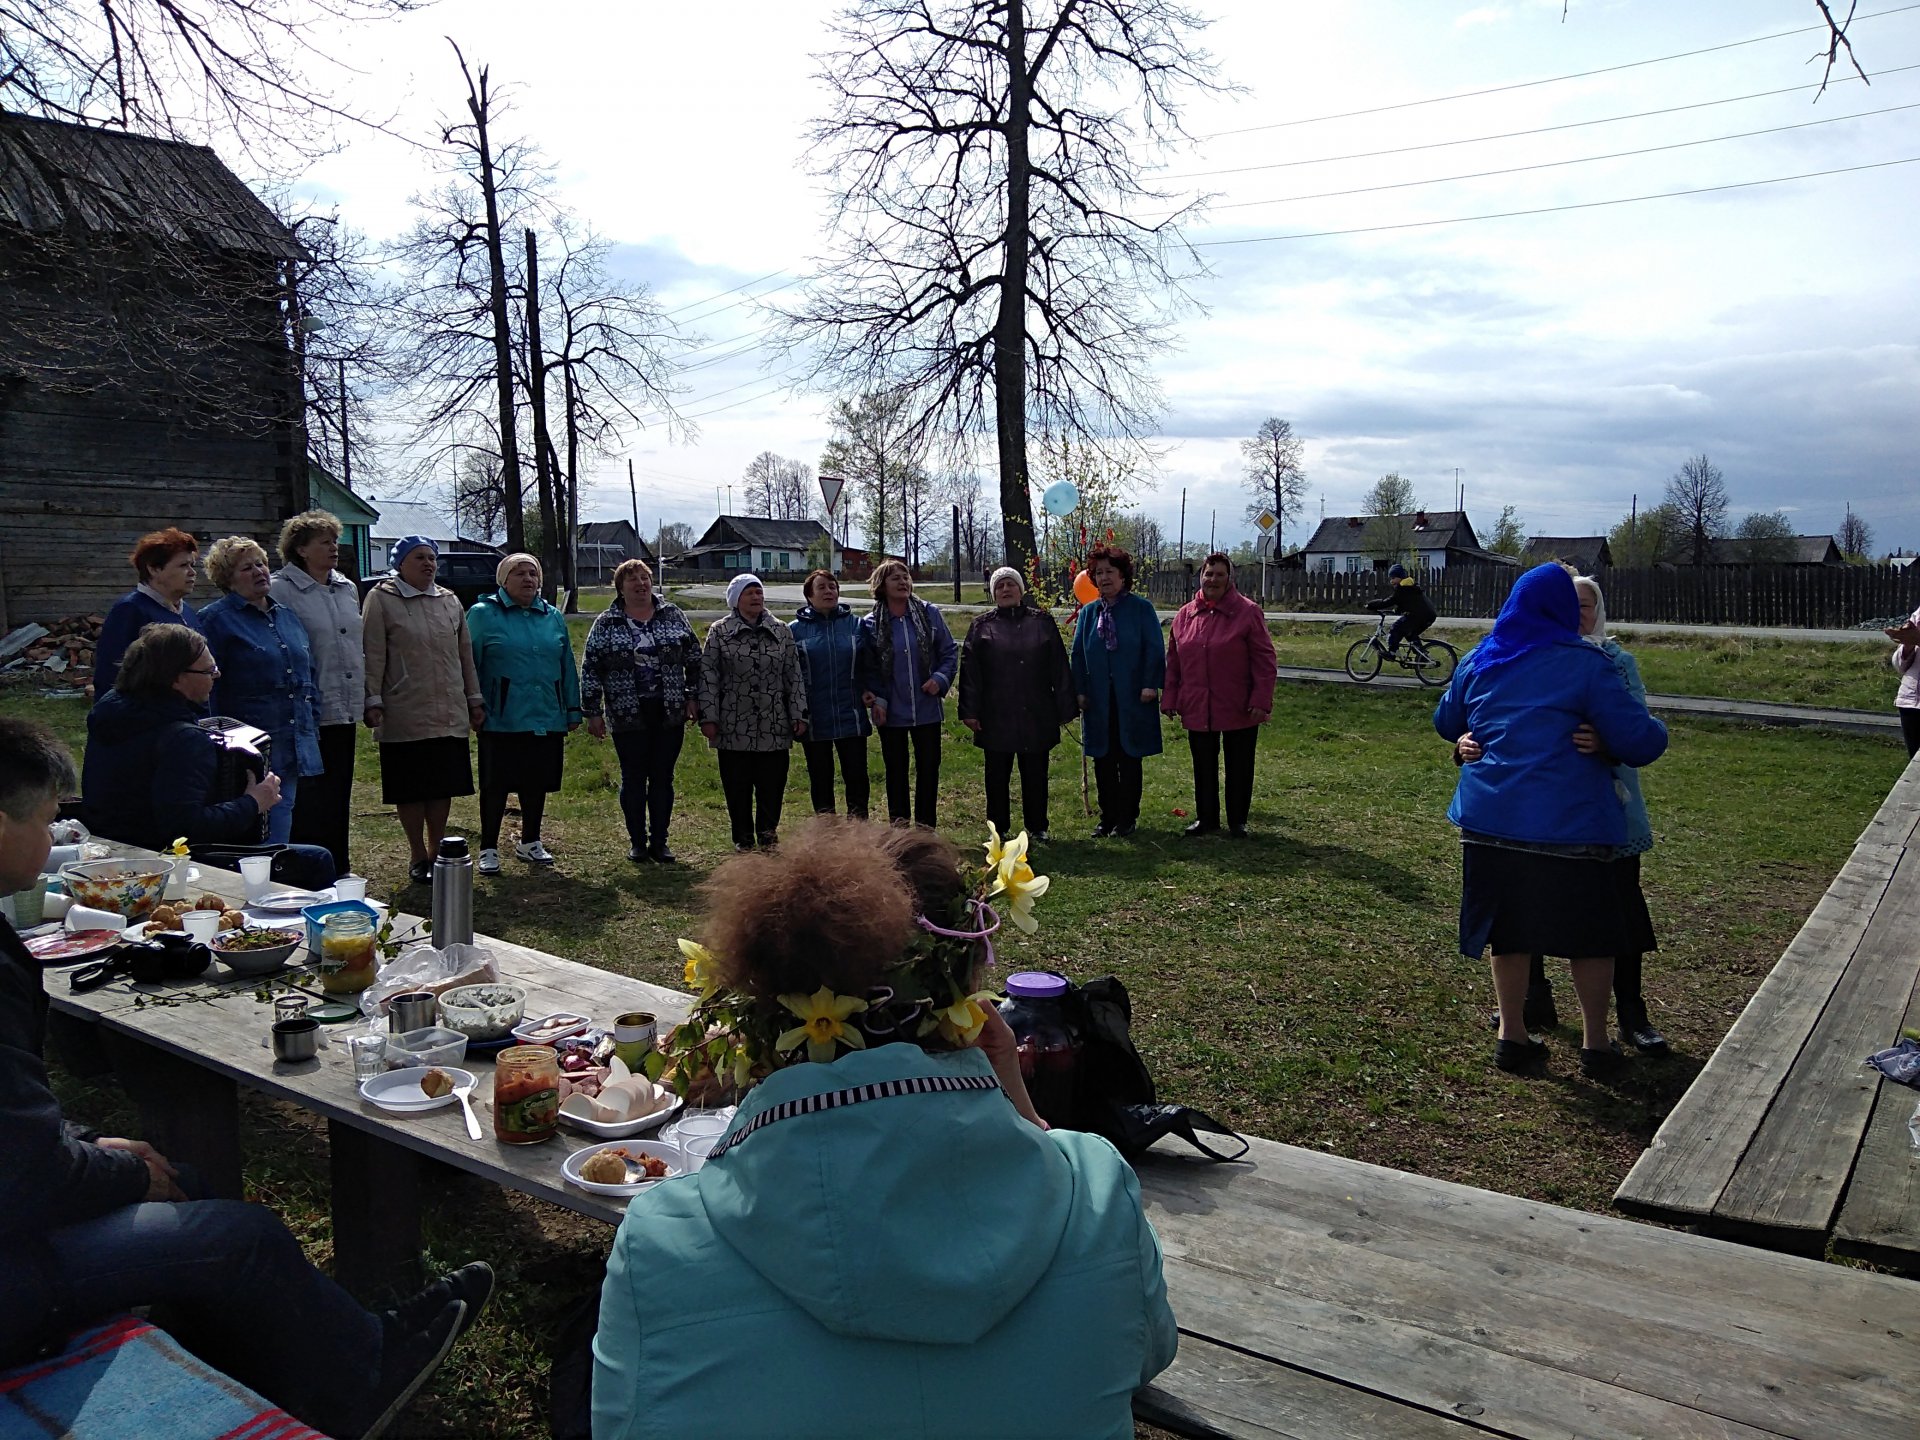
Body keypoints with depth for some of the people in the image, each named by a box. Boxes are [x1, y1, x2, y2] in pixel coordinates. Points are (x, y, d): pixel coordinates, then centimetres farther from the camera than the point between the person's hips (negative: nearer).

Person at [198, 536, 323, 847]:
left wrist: (312, 733, 16)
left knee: (280, 837, 11)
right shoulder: (216, 620, -4)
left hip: (292, 751, 7)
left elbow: (308, 679, 22)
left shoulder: (288, 617, 17)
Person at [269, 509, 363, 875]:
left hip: (345, 710, 7)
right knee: (312, 800, -1)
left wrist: (364, 696, 18)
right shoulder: (281, 590, -9)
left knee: (340, 796, 15)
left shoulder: (347, 589, 14)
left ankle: (340, 870, 25)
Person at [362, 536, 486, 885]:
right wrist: (373, 702, -11)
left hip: (449, 713, 4)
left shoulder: (450, 601, 12)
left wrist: (474, 700, 14)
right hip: (405, 715, -4)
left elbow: (465, 654, 15)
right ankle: (417, 857, 17)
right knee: (411, 788, 4)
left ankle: (436, 852, 22)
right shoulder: (381, 599, -2)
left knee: (444, 785, 9)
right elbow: (373, 656, -6)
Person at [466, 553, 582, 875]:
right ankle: (488, 849, 13)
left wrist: (573, 710, 12)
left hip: (547, 719, 4)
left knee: (537, 783, 12)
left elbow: (567, 667, 14)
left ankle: (529, 842, 27)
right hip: (502, 720, -4)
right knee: (496, 785, 2)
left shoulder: (553, 617, 12)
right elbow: (469, 665, -3)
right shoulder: (483, 614, -1)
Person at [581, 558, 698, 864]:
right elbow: (590, 670, 1)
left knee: (663, 778, 6)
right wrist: (592, 713, -2)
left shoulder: (672, 615, 5)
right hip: (628, 716, -1)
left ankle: (659, 842, 16)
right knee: (633, 778, 5)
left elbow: (693, 658, 9)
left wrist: (693, 696, 4)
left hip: (669, 713, 1)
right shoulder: (606, 623, 0)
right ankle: (637, 842, 17)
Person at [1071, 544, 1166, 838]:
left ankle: (1127, 818, 16)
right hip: (1098, 700, 3)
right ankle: (1108, 817, 19)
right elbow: (1078, 653, 8)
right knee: (1103, 761, 8)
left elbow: (1154, 649, -6)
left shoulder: (1141, 608, -3)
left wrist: (1150, 684, -14)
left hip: (1132, 699, -3)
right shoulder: (1088, 612, 8)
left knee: (1129, 760, 5)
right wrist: (1080, 690, 1)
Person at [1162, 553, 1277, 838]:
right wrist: (1170, 698, 6)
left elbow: (1264, 661, -8)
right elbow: (1173, 662, 10)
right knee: (1203, 768, 13)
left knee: (1239, 768, 8)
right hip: (1197, 709, 3)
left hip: (1239, 709, -3)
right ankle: (1206, 818, 26)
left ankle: (1237, 821, 21)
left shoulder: (1248, 612, -6)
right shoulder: (1185, 615, 5)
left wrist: (1260, 701, -13)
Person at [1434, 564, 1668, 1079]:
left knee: (1509, 929, 15)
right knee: (1590, 934, 12)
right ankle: (1595, 1045, 21)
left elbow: (1446, 723, 22)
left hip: (1489, 819, 4)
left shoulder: (1479, 662, 7)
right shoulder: (1585, 665, -8)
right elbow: (1639, 742, -10)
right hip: (1568, 824, -4)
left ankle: (1512, 1036, 22)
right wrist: (1656, 730, 12)